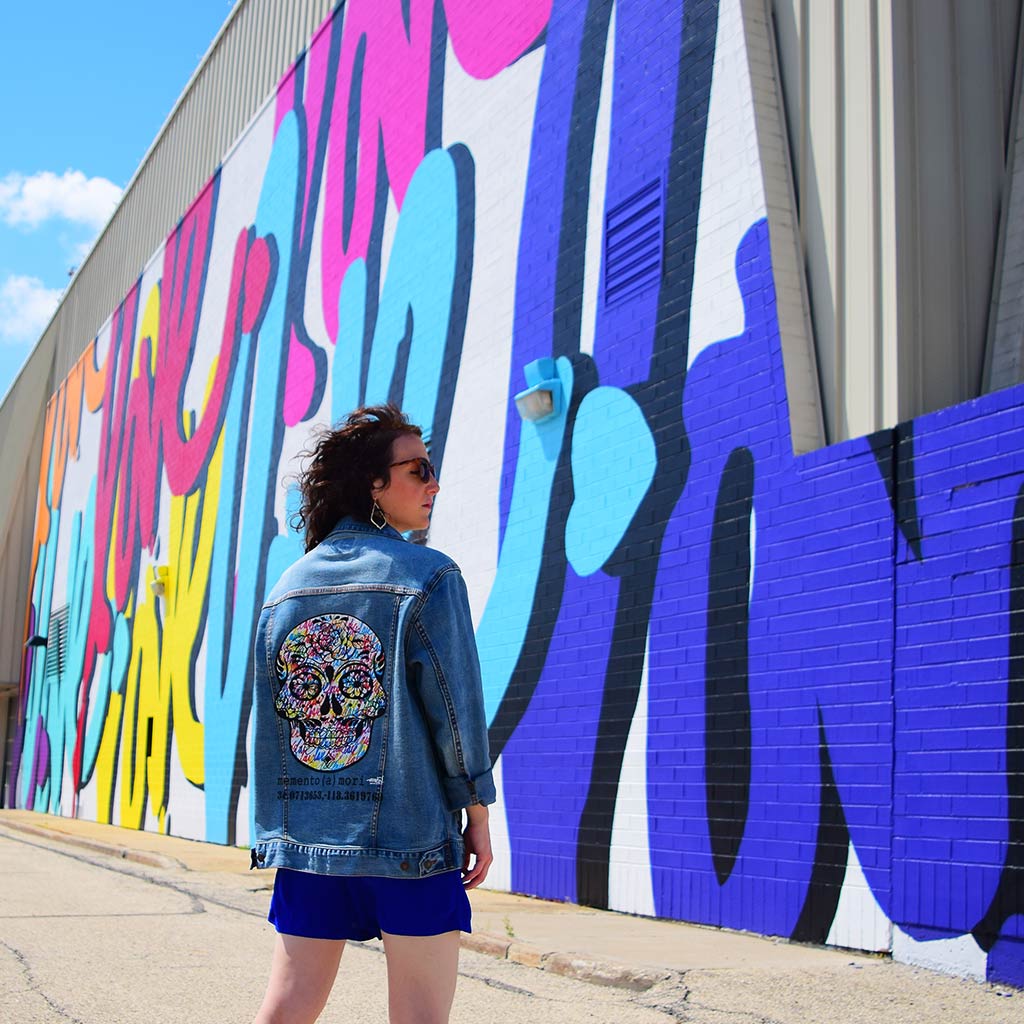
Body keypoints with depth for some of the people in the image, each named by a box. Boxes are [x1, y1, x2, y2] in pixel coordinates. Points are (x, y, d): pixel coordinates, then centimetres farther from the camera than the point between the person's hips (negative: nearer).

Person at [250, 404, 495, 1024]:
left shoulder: (287, 589, 8)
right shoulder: (429, 577, -7)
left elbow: (268, 720, 9)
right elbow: (455, 705, -9)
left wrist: (274, 826, 16)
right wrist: (477, 813, 1)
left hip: (304, 837, 5)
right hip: (410, 835, -5)